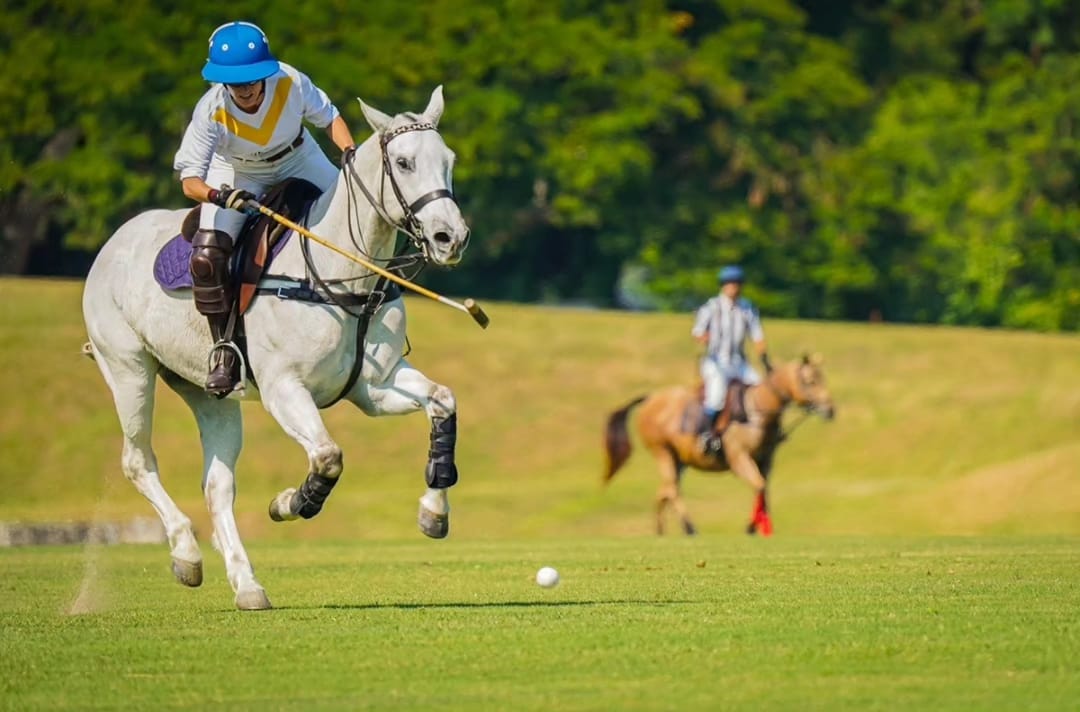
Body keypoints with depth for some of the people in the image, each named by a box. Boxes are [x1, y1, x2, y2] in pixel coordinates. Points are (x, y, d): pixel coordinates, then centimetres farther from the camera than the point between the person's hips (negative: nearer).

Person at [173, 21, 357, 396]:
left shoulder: (292, 83, -29)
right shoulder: (211, 111, -34)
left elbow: (328, 117, -8)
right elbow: (190, 179, -33)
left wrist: (350, 151, -25)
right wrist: (217, 195, -54)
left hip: (298, 161, 2)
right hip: (236, 175, -2)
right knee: (206, 257, -20)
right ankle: (223, 345, -1)